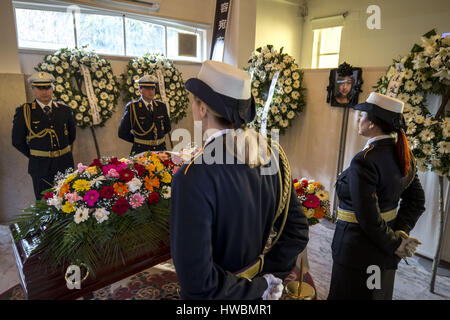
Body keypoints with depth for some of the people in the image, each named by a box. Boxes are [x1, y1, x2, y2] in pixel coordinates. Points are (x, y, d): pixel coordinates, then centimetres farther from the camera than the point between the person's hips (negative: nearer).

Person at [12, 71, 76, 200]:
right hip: (40, 166, -2)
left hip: (65, 163, 2)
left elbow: (72, 134, 18)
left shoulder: (64, 109, 3)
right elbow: (17, 141, 1)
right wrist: (34, 156, 4)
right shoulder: (23, 111, -5)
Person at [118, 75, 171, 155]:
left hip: (161, 150, 3)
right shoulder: (132, 108, -3)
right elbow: (122, 133, 0)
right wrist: (138, 140, 5)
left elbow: (167, 128, 20)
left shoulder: (161, 106, 8)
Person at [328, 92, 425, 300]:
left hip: (358, 251, -8)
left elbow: (368, 218, -26)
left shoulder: (364, 161, -26)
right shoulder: (404, 156, 0)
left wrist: (394, 244, -11)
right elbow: (416, 201, 7)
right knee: (379, 294, 26)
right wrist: (400, 232, -1)